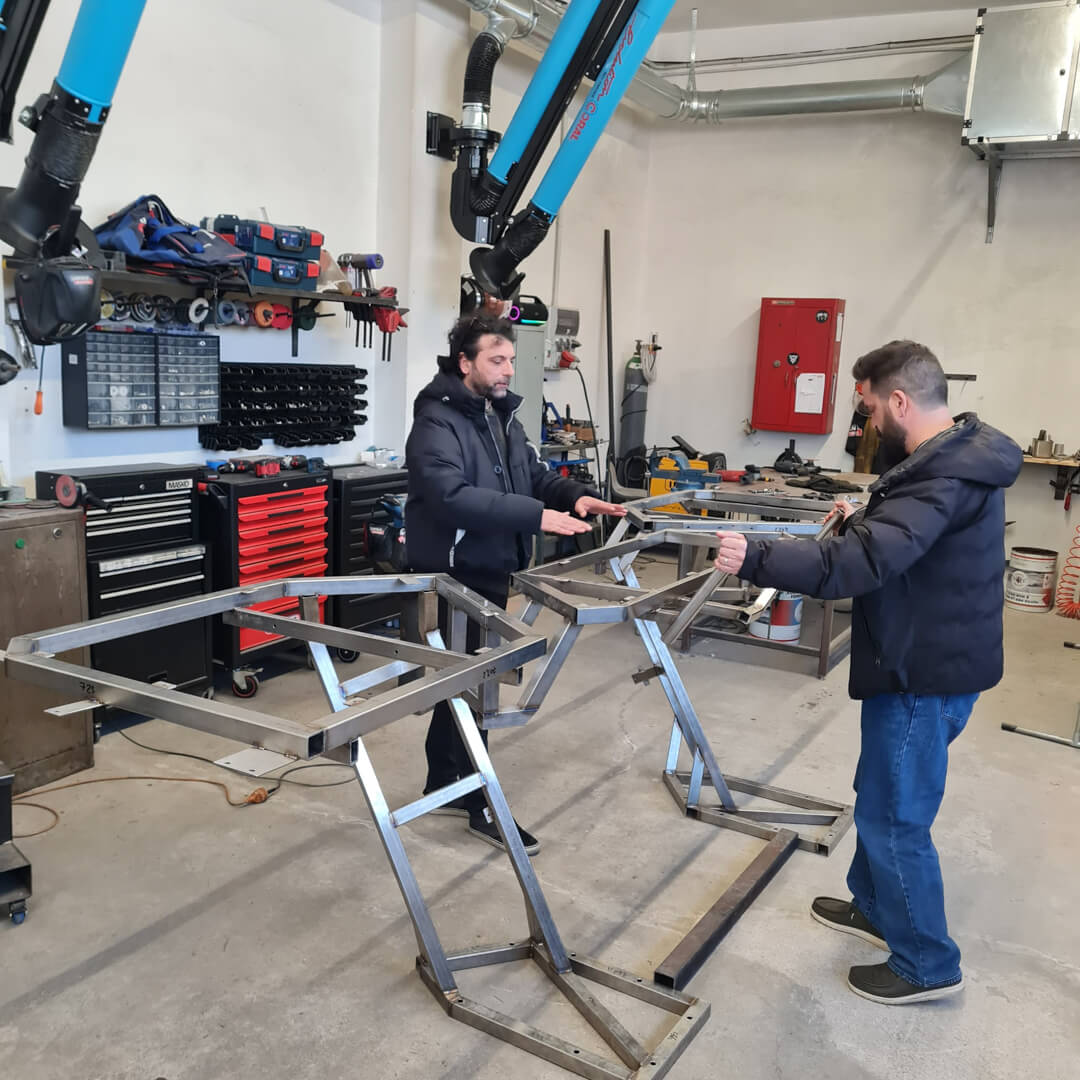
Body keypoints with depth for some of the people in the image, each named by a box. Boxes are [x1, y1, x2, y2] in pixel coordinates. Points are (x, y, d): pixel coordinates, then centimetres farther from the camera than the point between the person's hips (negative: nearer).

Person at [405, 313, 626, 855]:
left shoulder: (502, 415, 11)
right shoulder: (437, 423, -18)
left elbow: (535, 474, 16)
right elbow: (453, 496, -31)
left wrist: (574, 495, -6)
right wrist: (537, 517, -35)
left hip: (492, 570, 9)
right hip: (453, 574, -9)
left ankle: (444, 786, 32)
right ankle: (480, 805, 12)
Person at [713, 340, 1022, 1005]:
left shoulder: (942, 481, -27)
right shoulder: (962, 456, 6)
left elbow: (854, 566, -37)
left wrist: (755, 559, -36)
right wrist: (868, 519, 20)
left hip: (925, 676, -10)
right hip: (934, 660, 10)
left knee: (895, 817, 4)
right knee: (882, 798, 24)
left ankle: (927, 965, 21)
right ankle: (874, 908, 42)